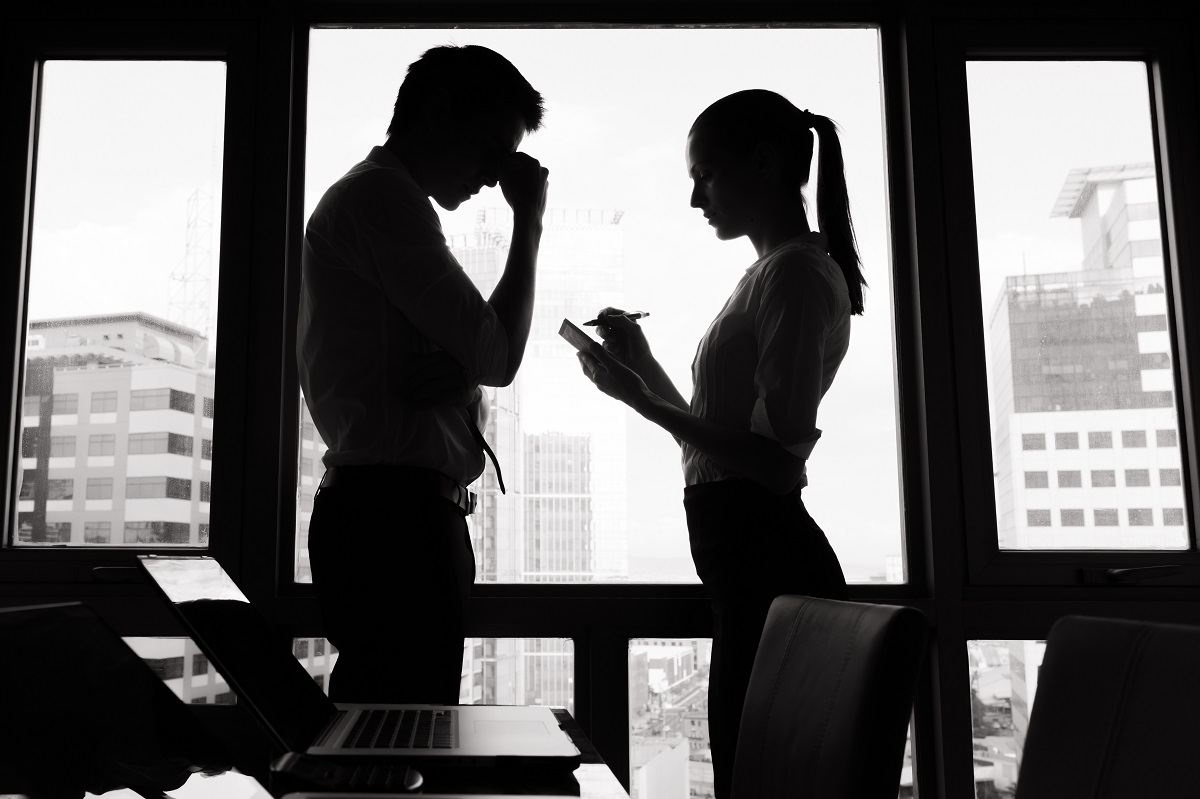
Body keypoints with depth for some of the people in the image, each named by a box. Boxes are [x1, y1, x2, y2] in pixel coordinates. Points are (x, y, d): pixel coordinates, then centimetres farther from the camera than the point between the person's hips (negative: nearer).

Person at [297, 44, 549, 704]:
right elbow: (499, 356, -11)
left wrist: (456, 376, -4)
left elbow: (472, 356, 21)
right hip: (397, 515, -10)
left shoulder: (373, 196, 26)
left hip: (391, 516, 10)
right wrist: (529, 222, 0)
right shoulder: (382, 195, -6)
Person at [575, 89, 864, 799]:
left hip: (764, 559, -10)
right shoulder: (777, 272, 19)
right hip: (751, 559, 10)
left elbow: (777, 463, -19)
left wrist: (639, 398, -16)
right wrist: (644, 365, 12)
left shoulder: (796, 272, -11)